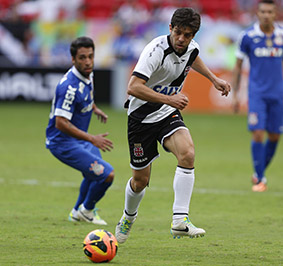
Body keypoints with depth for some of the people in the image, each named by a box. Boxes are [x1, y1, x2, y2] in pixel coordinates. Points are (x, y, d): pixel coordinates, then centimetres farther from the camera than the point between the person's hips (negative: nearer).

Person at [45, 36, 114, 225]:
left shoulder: (88, 75, 0)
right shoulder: (70, 86, -30)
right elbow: (61, 123, -32)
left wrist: (94, 108, 23)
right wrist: (91, 139, -31)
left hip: (79, 138, 10)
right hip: (63, 142, -10)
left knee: (95, 173, 29)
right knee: (107, 174, -14)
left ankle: (78, 212, 49)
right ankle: (86, 211, 11)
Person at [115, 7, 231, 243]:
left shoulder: (192, 48, -5)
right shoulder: (156, 50, -26)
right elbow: (133, 87, -36)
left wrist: (214, 79, 18)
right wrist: (168, 99, -42)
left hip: (169, 115, 4)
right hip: (142, 116, -4)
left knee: (187, 153, -26)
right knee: (141, 179, 6)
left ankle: (180, 220, -27)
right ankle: (128, 218, 39)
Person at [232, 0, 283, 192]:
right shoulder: (248, 36, -4)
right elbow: (238, 66, 5)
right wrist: (235, 94, 2)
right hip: (257, 94, -3)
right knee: (258, 134, -12)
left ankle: (259, 173, 25)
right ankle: (260, 180, -3)